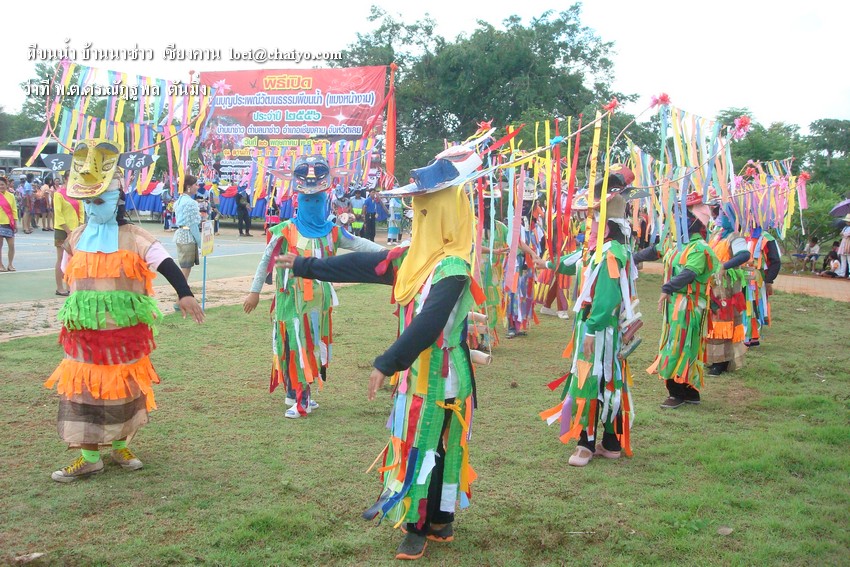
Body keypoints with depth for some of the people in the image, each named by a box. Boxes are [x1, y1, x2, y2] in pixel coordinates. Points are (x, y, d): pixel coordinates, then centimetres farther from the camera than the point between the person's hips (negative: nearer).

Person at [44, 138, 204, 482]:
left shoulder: (133, 237, -7)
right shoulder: (76, 239, 5)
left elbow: (165, 264, -18)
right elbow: (69, 279, 17)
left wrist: (184, 294, -32)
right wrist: (72, 315, 17)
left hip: (125, 331, -2)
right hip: (84, 332, 3)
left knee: (124, 389, 10)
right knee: (84, 390, 3)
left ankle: (120, 446, 29)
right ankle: (88, 458, 12)